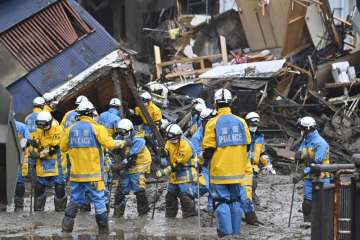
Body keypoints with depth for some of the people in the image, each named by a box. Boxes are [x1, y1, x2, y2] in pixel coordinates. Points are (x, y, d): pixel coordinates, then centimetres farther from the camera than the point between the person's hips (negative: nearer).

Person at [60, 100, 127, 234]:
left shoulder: (70, 129, 4)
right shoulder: (96, 128, -8)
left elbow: (63, 148, 9)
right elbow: (110, 143, -13)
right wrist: (122, 143, 4)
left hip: (76, 173, 4)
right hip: (93, 173, -4)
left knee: (75, 200, 16)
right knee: (99, 200, 3)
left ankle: (66, 227, 13)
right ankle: (103, 230, 5)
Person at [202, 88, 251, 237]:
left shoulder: (213, 123, -10)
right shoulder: (241, 122, 1)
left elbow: (208, 149, -8)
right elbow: (246, 144, 9)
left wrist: (205, 159, 12)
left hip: (220, 171, -3)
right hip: (237, 172, 4)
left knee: (222, 202, 2)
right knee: (236, 201, 12)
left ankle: (226, 232, -2)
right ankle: (236, 232, 15)